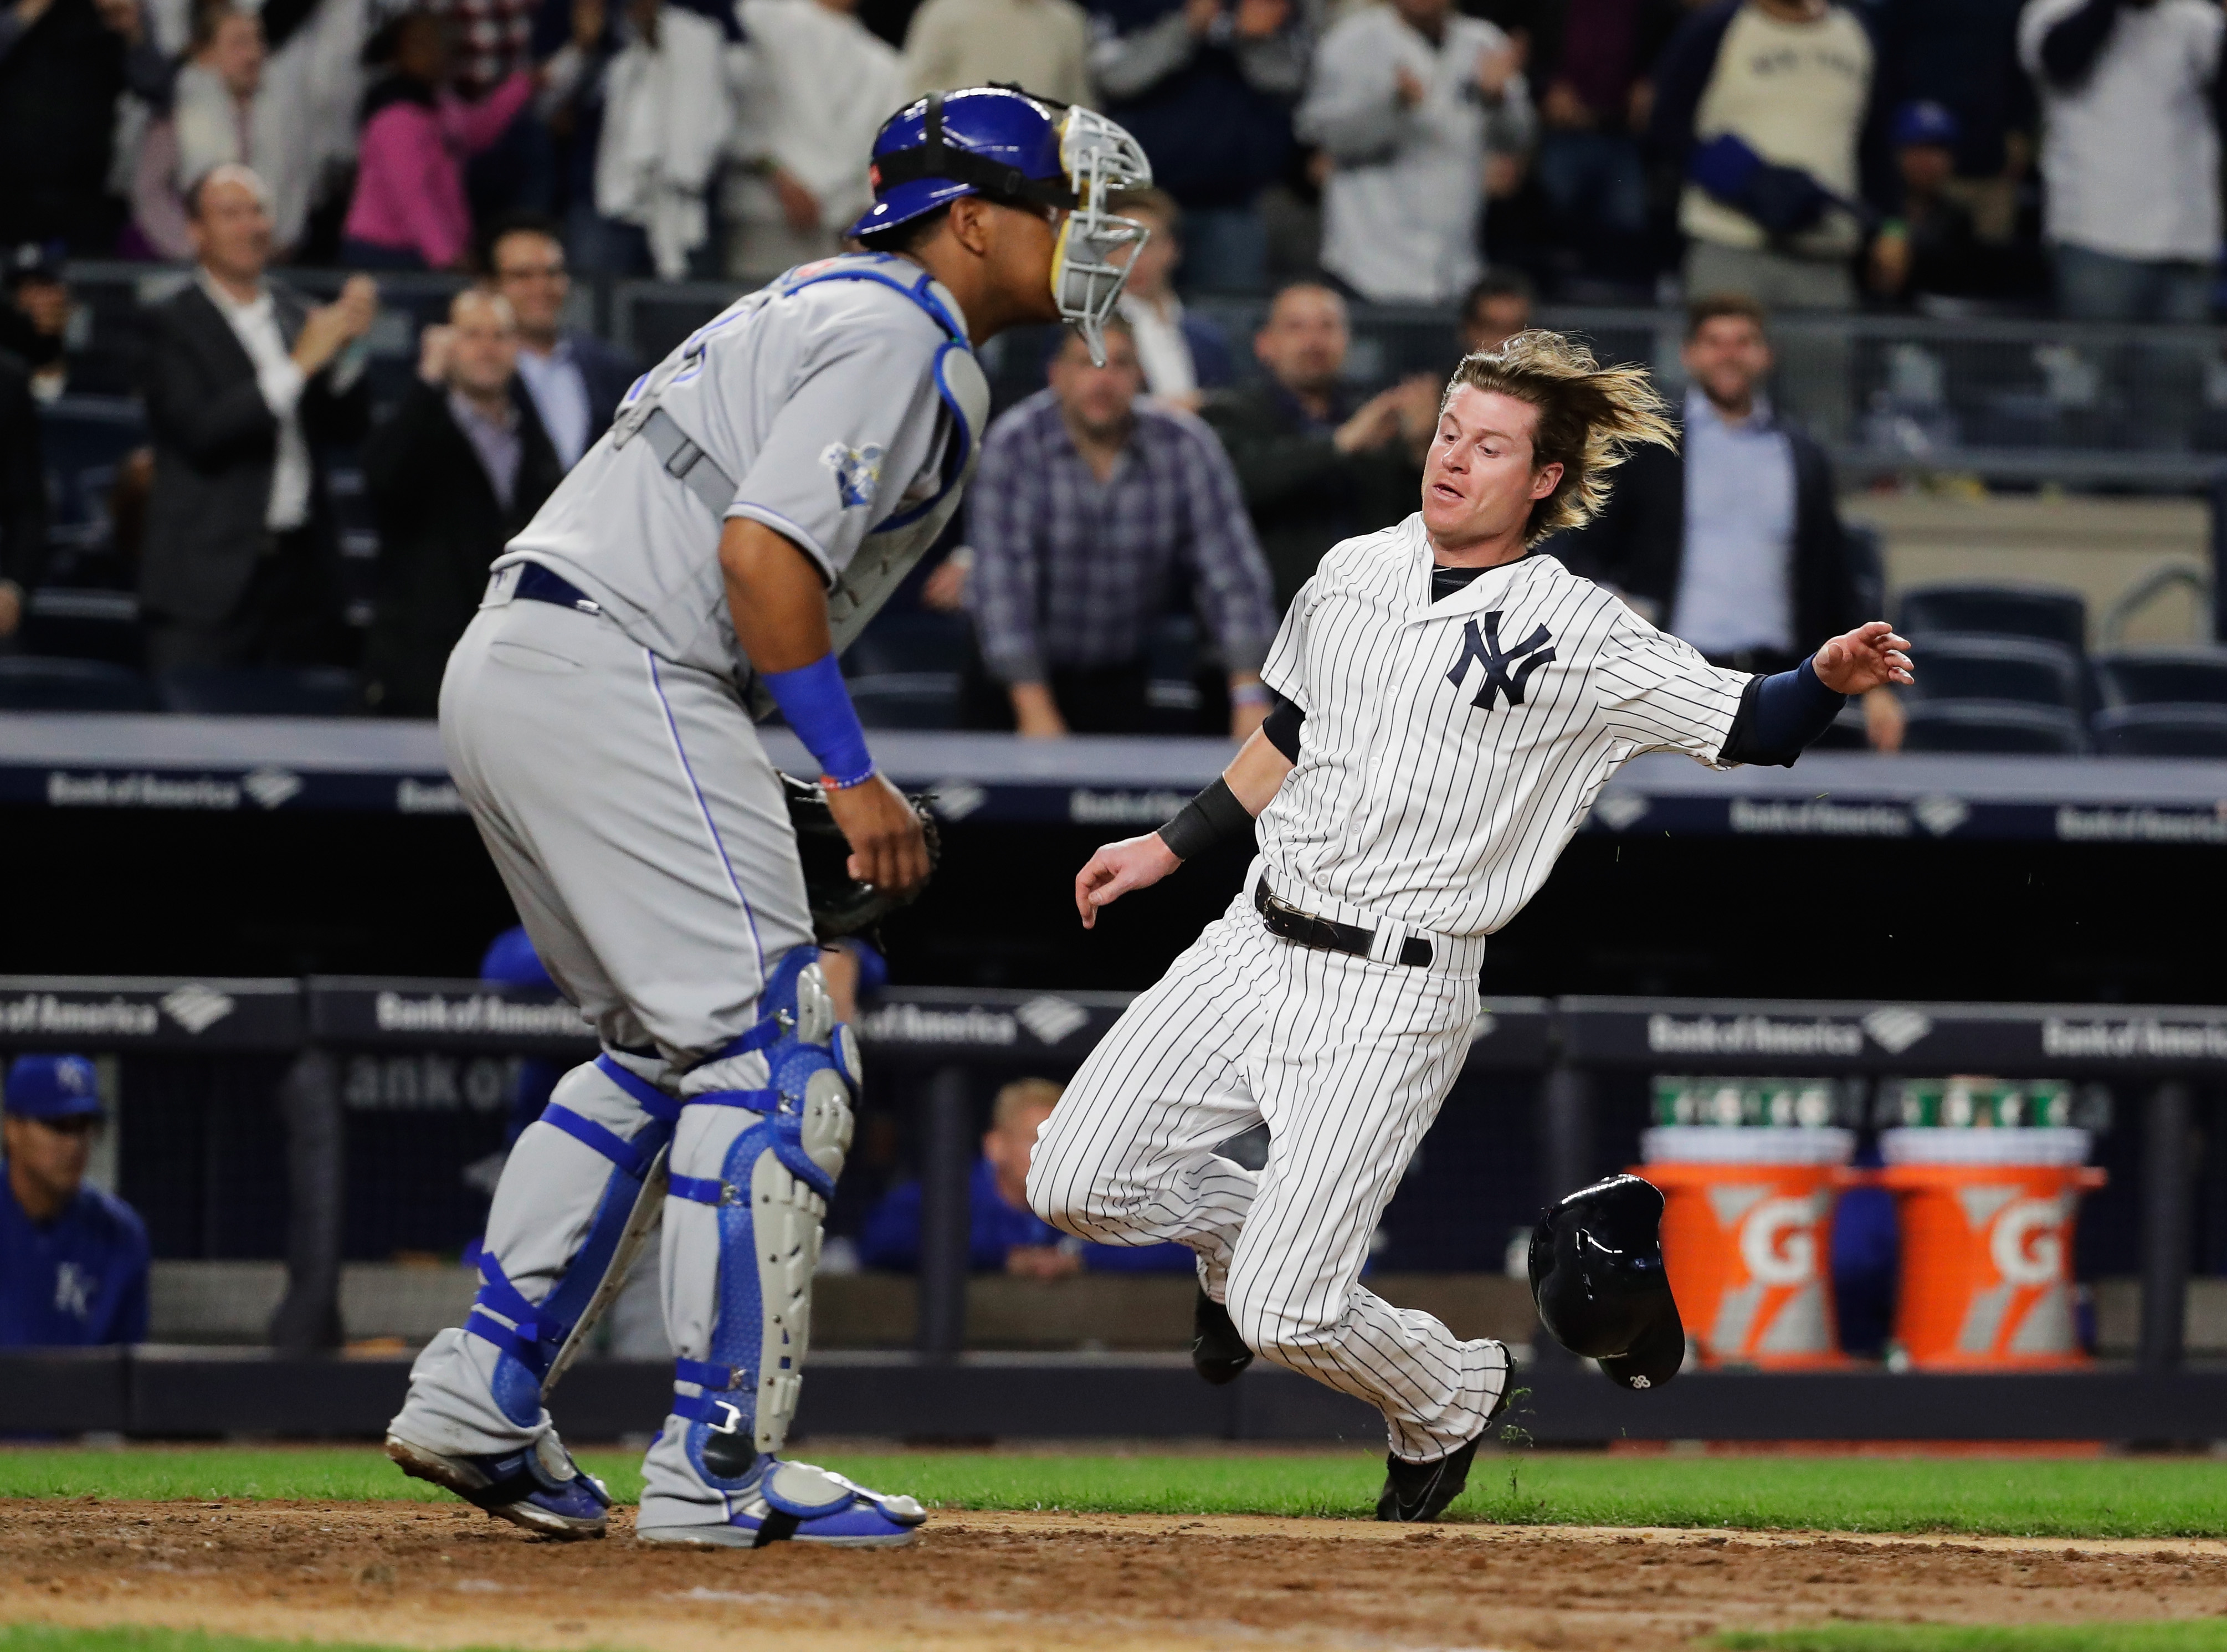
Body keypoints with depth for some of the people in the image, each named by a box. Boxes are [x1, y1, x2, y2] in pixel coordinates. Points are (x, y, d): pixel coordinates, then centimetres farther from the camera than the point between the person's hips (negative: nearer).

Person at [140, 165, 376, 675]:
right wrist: (301, 363, -15)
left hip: (302, 572, 5)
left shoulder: (296, 313, 14)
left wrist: (346, 344, -6)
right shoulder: (172, 324, -2)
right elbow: (201, 432, -15)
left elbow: (346, 429, 10)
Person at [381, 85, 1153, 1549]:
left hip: (509, 666, 11)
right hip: (616, 676, -11)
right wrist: (853, 776, -17)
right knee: (775, 1055, -9)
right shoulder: (900, 337, -8)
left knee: (667, 1048, 20)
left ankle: (479, 1398, 16)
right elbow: (763, 548, -20)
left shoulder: (822, 307, 24)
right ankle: (717, 1471, -11)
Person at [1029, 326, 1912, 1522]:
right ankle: (1239, 1227, 27)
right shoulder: (1353, 573, 8)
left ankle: (1451, 1399, 21)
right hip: (1255, 945, 6)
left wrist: (1827, 681, -31)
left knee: (1286, 1314, -12)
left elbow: (1746, 728, -12)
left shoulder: (1576, 636, -8)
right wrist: (1172, 846, 27)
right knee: (1075, 1184, -5)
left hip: (1394, 996, -6)